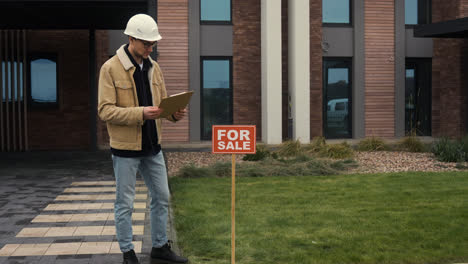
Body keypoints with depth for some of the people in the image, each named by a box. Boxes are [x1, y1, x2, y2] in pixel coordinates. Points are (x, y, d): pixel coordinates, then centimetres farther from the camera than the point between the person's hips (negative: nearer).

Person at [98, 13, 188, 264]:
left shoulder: (153, 67, 8)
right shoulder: (111, 68, -12)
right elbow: (105, 110, -17)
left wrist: (174, 113, -9)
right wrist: (140, 113, -27)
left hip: (152, 146, 7)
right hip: (125, 148, -6)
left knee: (162, 197, 13)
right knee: (125, 203, 4)